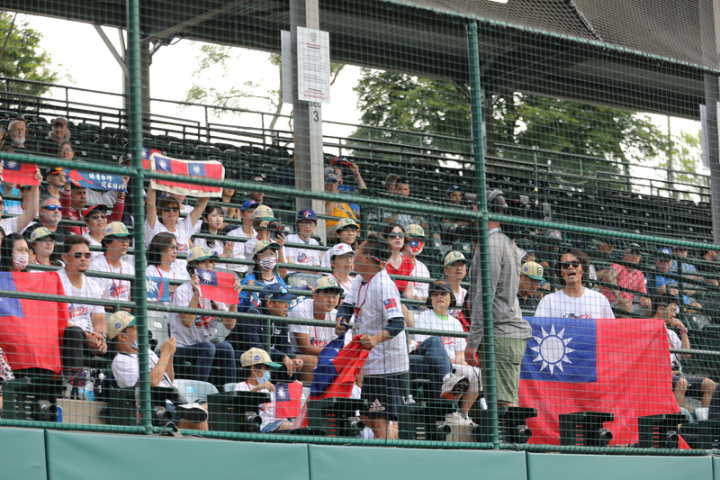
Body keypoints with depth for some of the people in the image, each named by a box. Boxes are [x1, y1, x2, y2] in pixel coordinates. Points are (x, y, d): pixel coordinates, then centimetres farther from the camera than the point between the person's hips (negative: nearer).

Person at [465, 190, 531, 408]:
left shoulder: (491, 245, -11)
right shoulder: (508, 243, 19)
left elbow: (485, 296, -15)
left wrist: (473, 341, -15)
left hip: (500, 336, -10)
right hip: (515, 333, 10)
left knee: (503, 404, -13)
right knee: (508, 404, 8)